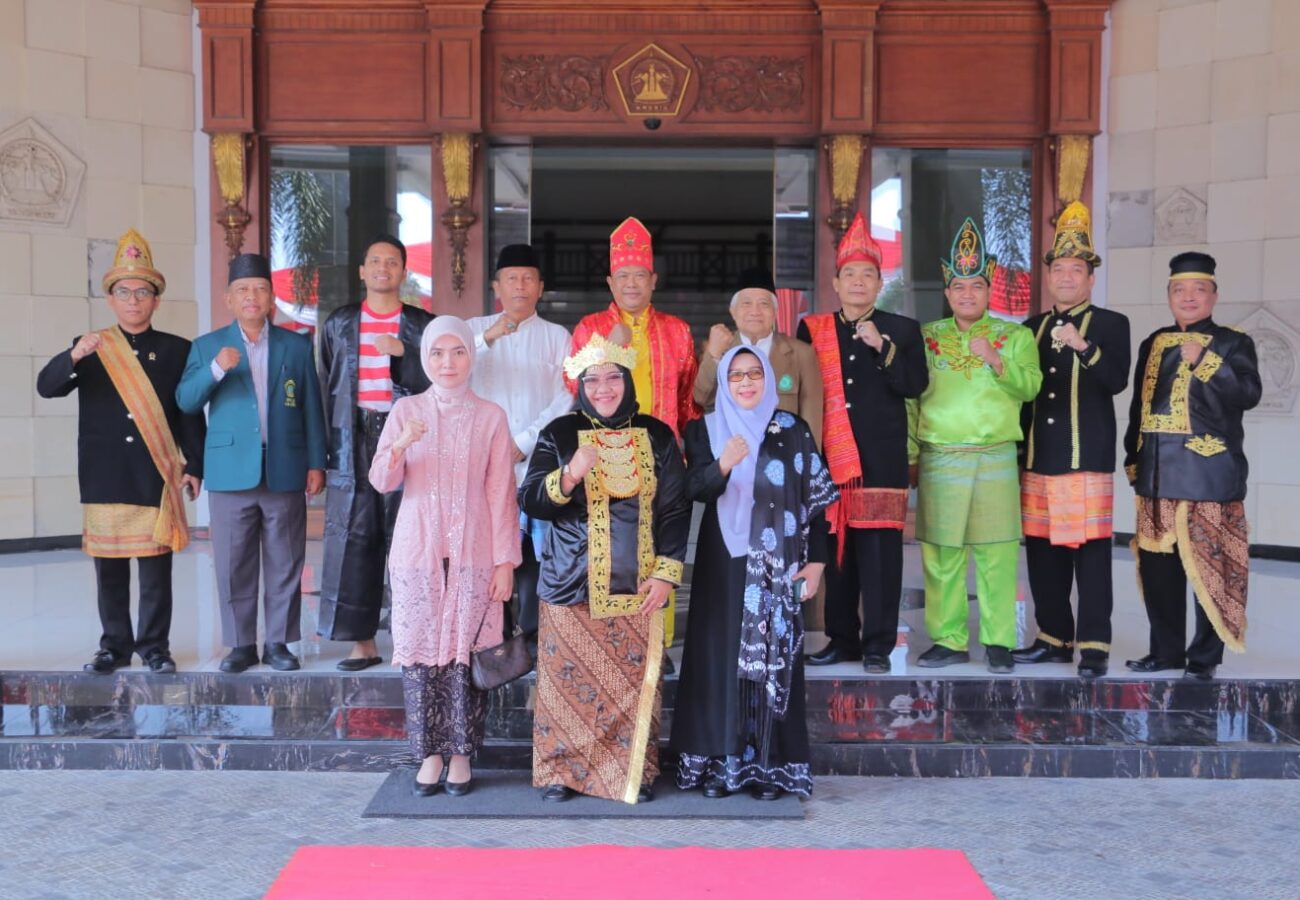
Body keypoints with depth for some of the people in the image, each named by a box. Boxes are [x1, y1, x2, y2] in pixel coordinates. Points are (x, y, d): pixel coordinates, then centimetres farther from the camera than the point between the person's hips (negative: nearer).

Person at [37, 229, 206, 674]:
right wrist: (73, 357, -24)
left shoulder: (177, 350, 6)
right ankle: (114, 645, 19)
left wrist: (194, 466, -4)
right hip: (104, 480, 2)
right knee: (109, 568, 8)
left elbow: (191, 414, 4)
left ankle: (155, 647, 11)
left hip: (157, 479, -1)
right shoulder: (90, 349, 9)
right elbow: (46, 387, -4)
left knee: (156, 567, 1)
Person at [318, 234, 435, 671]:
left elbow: (436, 386, 0)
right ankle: (363, 641, 7)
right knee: (353, 541, 0)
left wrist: (403, 354, -14)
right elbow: (327, 388, 12)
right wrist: (327, 449, 7)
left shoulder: (423, 325, 8)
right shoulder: (340, 323, 13)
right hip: (354, 443, 2)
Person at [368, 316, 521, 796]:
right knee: (420, 652, 1)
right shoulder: (406, 410, 4)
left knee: (466, 652, -1)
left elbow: (501, 493, 2)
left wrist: (505, 560, -2)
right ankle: (429, 753, 14)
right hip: (417, 553, 1)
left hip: (473, 554, -1)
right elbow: (381, 482, -2)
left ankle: (461, 754, 13)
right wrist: (400, 445, -22)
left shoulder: (490, 416, 3)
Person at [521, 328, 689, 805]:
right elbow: (531, 501, -4)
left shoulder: (657, 436, 5)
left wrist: (666, 572, -4)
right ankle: (562, 769, 14)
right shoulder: (559, 434, 2)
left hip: (636, 586, 1)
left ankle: (635, 772, 15)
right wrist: (570, 474, -21)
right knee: (569, 676, 1)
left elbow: (675, 507, 5)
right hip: (572, 583, -1)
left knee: (635, 680, 3)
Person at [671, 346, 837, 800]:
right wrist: (723, 465, -27)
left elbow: (815, 497, 5)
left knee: (774, 658, 0)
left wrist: (816, 560, -1)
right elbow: (694, 490, -7)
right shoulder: (705, 430, 5)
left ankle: (770, 766, 7)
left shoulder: (793, 430, 6)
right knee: (722, 657, -1)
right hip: (724, 563, 0)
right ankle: (719, 763, 6)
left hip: (778, 564, 0)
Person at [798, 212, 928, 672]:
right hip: (828, 455, 2)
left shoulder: (902, 330, 8)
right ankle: (842, 638, 17)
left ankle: (878, 643, 5)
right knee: (834, 548, 5)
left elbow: (915, 385, -4)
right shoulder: (812, 329, 11)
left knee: (879, 551, -3)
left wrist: (882, 346, -14)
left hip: (881, 458, -2)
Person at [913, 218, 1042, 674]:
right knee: (941, 554, 2)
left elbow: (1030, 386, -5)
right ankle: (948, 640, 11)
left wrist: (995, 360, -19)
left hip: (996, 457, -1)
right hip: (939, 459, 1)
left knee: (997, 554, -1)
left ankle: (998, 641, 8)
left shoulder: (1015, 336, 9)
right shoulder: (926, 337, 11)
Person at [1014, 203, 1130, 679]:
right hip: (1036, 459, 5)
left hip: (1087, 459, -5)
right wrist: (1016, 452, 12)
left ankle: (1093, 645, 0)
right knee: (1043, 551, 8)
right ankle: (1054, 638, 19)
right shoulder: (1032, 328, 16)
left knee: (1090, 551, -5)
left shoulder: (1110, 325, 2)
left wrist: (1084, 346, -27)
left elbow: (1116, 381, -12)